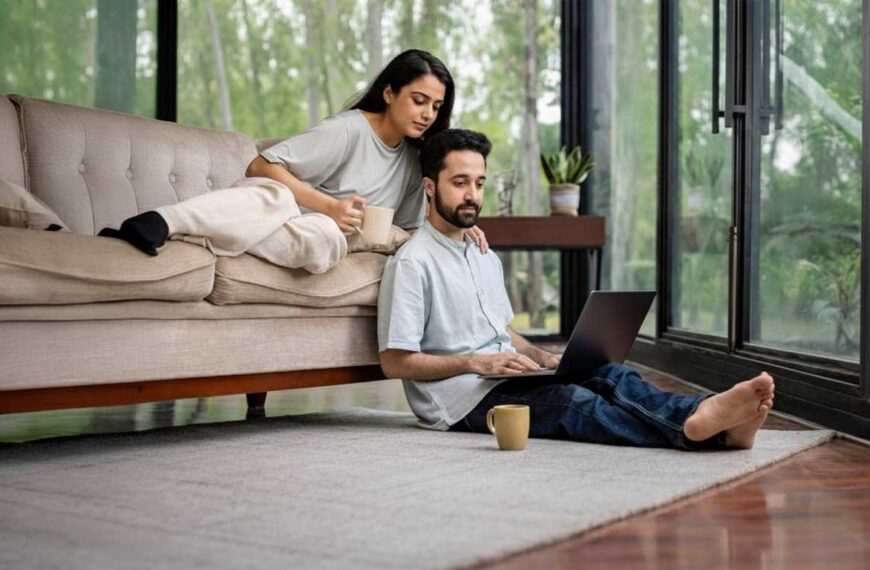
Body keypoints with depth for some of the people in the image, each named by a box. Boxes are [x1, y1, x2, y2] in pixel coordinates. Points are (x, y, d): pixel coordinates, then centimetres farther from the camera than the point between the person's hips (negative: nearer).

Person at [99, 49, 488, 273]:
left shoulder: (412, 159, 13)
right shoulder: (349, 129, -10)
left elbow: (410, 227, 21)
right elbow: (260, 166, -15)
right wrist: (330, 206, -24)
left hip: (307, 234, 5)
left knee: (327, 238, -37)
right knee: (276, 196, -43)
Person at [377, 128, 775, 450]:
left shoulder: (486, 260, 21)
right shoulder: (412, 263, -8)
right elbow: (394, 362, -12)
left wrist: (544, 358, 7)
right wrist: (477, 362, -19)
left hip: (501, 380, 8)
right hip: (462, 399, -8)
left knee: (608, 375, -19)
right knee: (569, 400, -33)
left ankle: (702, 413, -45)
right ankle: (692, 430, -54)